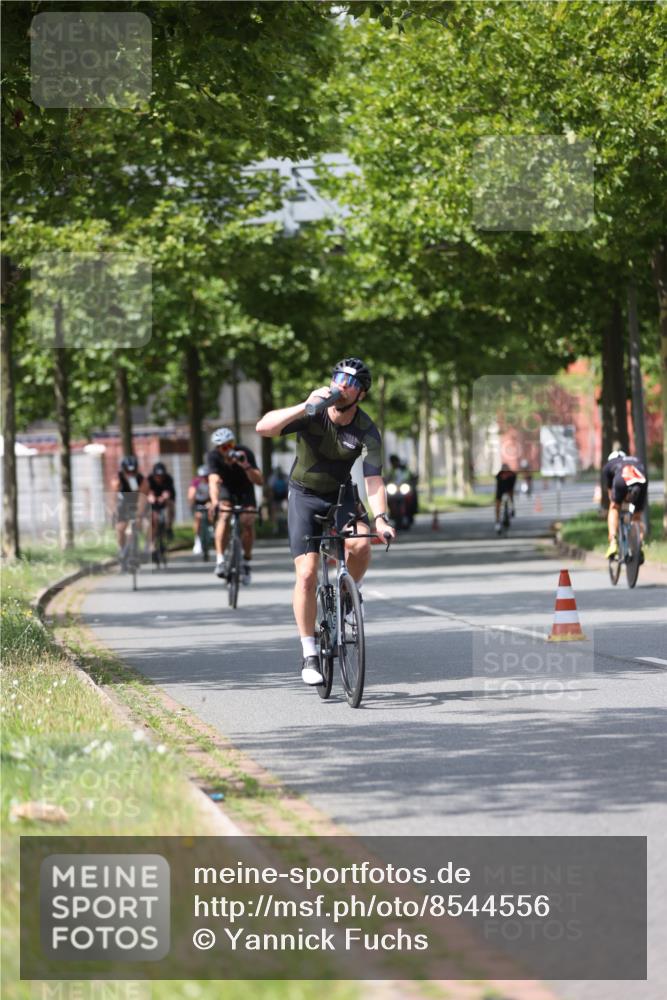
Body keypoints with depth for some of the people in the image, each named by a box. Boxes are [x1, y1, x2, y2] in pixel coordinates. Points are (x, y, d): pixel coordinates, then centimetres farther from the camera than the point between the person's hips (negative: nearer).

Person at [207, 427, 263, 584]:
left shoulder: (245, 453, -27)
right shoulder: (214, 456, -25)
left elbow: (259, 481, -33)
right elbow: (214, 480, -38)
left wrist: (246, 466, -49)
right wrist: (214, 502, -55)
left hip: (245, 490, 0)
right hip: (227, 489, 0)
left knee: (248, 521, -22)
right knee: (224, 516, -29)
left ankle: (246, 562, -3)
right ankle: (220, 560, -28)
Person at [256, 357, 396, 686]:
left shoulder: (367, 431, -18)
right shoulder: (312, 414, -21)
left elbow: (373, 479, -26)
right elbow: (263, 427, -34)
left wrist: (380, 518, -42)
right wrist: (304, 407, -44)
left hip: (340, 495, 1)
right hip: (304, 496, -1)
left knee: (361, 543, -30)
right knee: (307, 574, -12)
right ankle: (309, 654, -2)